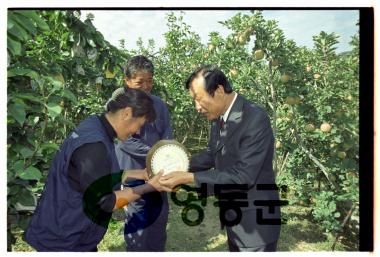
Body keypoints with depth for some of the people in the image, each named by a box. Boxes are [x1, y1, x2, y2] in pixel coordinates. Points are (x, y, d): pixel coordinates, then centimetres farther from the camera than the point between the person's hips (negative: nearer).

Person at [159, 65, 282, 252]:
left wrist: (189, 178, -27)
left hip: (255, 223, -7)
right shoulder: (219, 117, -1)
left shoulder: (256, 119, -25)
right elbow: (211, 154, 12)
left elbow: (242, 177, -28)